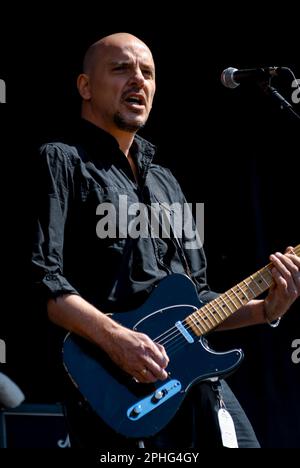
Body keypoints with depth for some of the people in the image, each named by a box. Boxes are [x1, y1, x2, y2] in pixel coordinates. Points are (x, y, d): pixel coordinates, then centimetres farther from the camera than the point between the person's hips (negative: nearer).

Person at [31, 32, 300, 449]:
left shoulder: (165, 182, 23)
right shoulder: (60, 161, 0)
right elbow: (38, 277, -13)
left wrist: (264, 310, 9)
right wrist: (114, 338, -23)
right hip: (113, 386, -7)